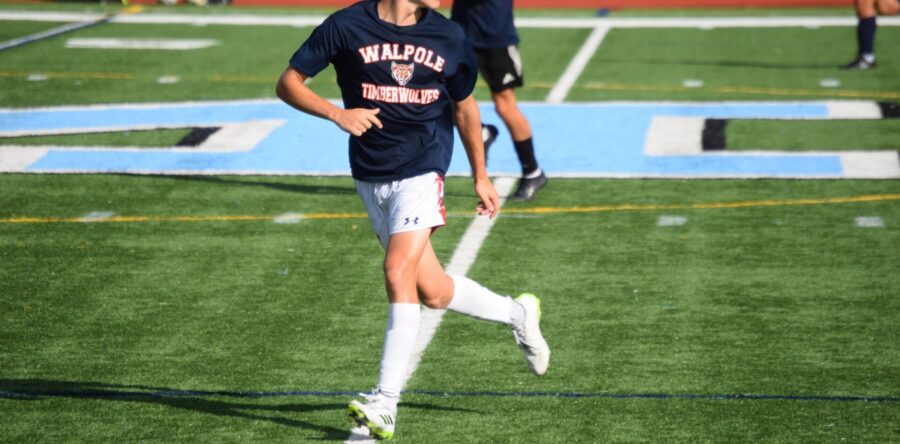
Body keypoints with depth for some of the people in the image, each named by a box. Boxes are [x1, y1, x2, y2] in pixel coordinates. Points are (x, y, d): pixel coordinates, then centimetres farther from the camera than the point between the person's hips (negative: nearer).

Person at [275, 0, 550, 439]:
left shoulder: (448, 38, 0)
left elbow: (464, 107, 15)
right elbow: (288, 82, -4)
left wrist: (480, 176, 19)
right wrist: (337, 113, -21)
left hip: (421, 168, -1)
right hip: (370, 175, 2)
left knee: (398, 273, -19)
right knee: (431, 290, 6)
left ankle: (385, 404, -16)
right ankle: (517, 313, 33)